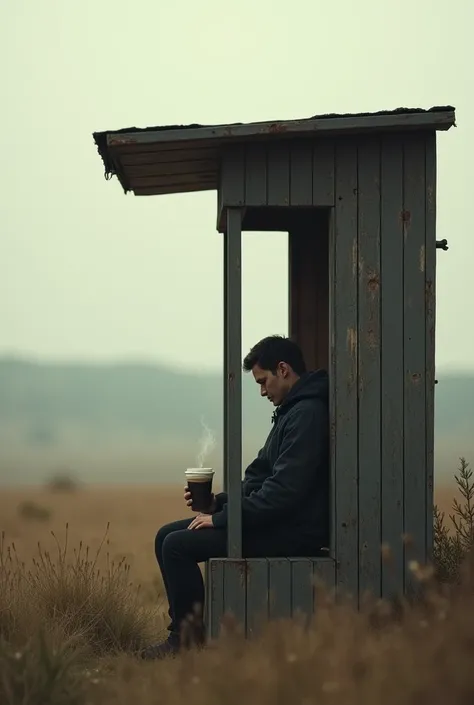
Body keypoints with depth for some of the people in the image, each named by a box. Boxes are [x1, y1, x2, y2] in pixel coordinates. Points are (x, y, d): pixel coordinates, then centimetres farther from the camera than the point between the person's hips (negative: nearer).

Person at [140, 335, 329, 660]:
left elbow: (285, 490, -24)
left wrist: (223, 518, -17)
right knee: (167, 536, 6)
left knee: (178, 545, -17)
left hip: (293, 532, -11)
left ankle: (189, 639, -6)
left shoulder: (308, 414, -17)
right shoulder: (291, 411, 18)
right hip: (276, 521, 11)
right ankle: (184, 630, 4)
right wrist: (218, 502, 4)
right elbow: (260, 476, 21)